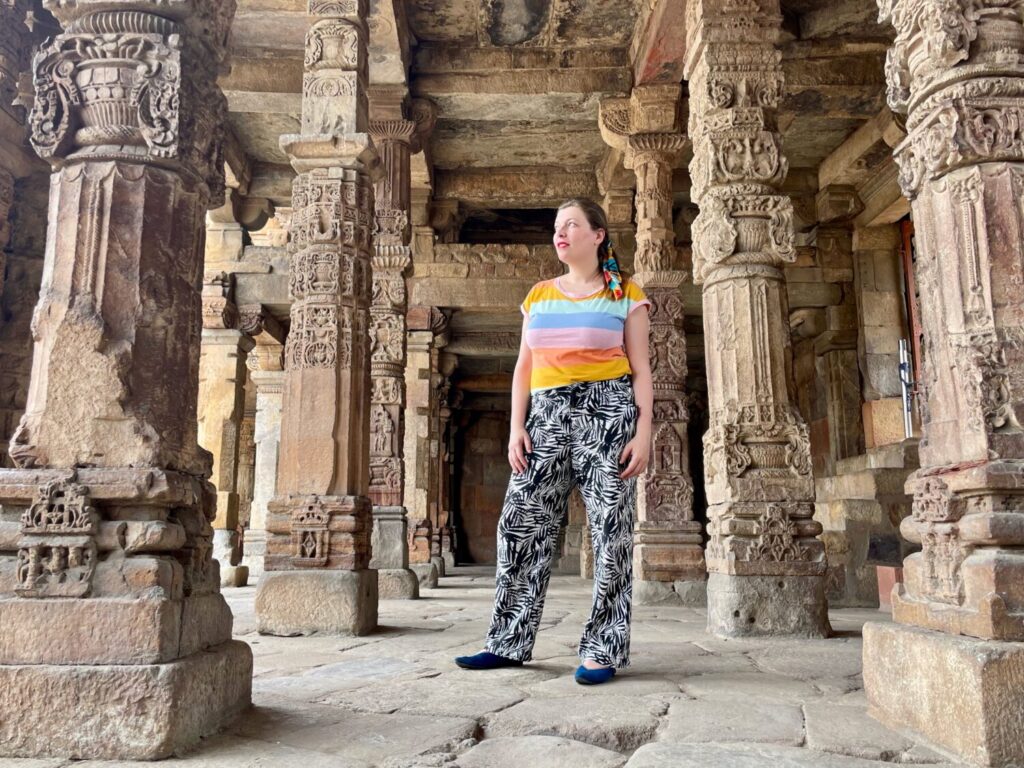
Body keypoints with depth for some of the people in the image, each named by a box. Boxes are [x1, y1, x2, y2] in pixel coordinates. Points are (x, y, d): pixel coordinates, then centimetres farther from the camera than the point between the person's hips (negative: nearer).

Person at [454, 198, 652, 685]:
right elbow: (524, 367, 13)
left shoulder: (625, 295, 4)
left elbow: (640, 370, 1)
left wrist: (643, 432, -9)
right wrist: (517, 426, 2)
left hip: (606, 411, -4)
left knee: (610, 529, -3)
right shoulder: (539, 295, 15)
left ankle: (603, 650, 6)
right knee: (521, 525, 1)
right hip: (547, 415, 4)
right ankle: (509, 641, 11)